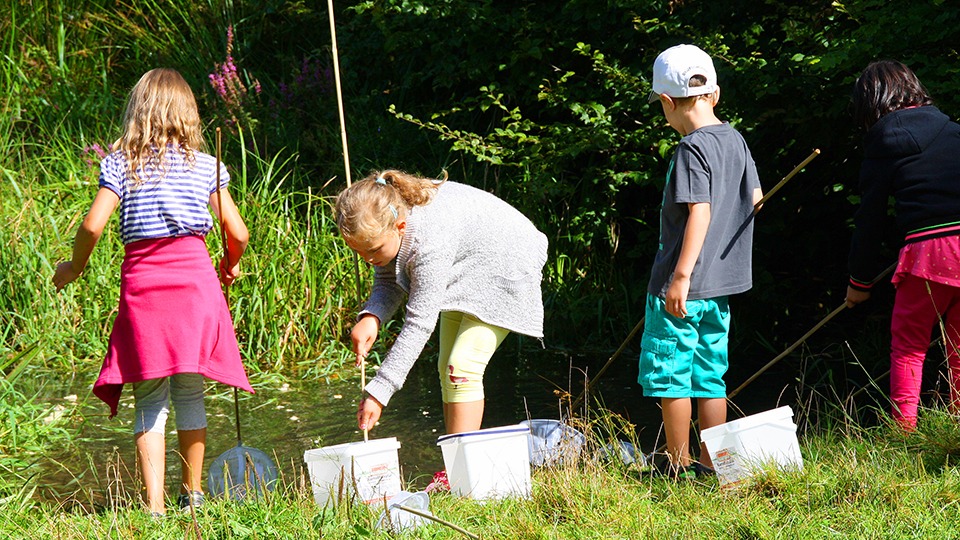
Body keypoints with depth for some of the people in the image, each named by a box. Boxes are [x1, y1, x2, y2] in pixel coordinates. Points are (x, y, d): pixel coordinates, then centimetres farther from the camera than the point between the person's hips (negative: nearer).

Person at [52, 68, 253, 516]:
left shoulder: (120, 163, 2)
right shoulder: (205, 166, 5)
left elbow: (93, 225, -7)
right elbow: (237, 233, 4)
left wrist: (74, 268, 11)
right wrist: (232, 264, 25)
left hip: (141, 282, -1)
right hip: (194, 276, 1)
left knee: (149, 399, 3)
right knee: (190, 394, 11)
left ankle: (154, 504, -4)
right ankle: (192, 494, 22)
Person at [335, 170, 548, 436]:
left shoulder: (430, 243, -41)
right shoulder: (381, 227, -19)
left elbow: (420, 323, -39)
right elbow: (388, 283, -6)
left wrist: (378, 391, -40)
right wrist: (371, 317, -30)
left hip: (505, 267, -9)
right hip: (462, 274, 9)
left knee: (462, 367, -21)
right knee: (448, 367, 8)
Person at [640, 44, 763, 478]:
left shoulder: (692, 149, -14)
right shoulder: (735, 140, 9)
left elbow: (699, 212, -21)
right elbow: (755, 196, 18)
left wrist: (682, 275, -23)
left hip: (682, 287, -8)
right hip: (721, 285, 8)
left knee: (667, 374, 2)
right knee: (710, 376, 13)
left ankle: (679, 466, 6)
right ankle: (711, 464, 16)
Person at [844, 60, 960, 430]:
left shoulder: (883, 143, 3)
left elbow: (870, 217, 5)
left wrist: (861, 280, 14)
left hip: (928, 249, -4)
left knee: (908, 344, 7)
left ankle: (904, 429, 0)